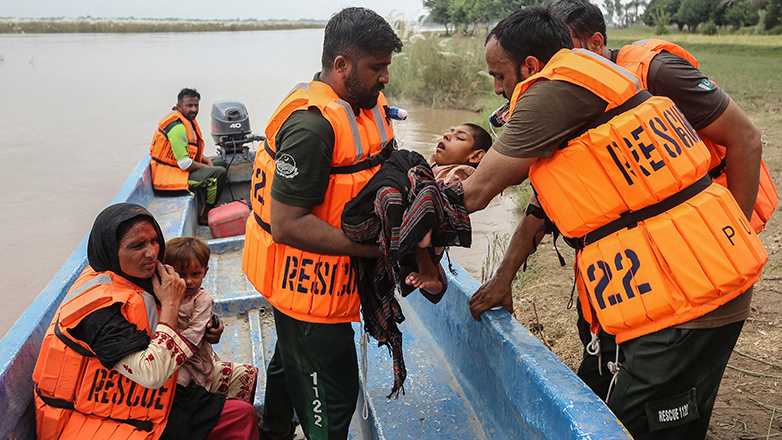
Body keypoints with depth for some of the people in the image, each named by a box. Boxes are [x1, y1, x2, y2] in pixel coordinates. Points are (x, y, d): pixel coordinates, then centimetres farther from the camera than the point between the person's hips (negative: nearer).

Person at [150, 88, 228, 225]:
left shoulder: (188, 120, 9)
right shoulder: (177, 127, -24)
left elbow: (192, 150, 20)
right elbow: (185, 164, -25)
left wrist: (207, 160, 3)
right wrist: (205, 167, -10)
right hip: (171, 176, -11)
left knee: (221, 163, 15)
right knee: (219, 173, -21)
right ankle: (204, 216, -6)